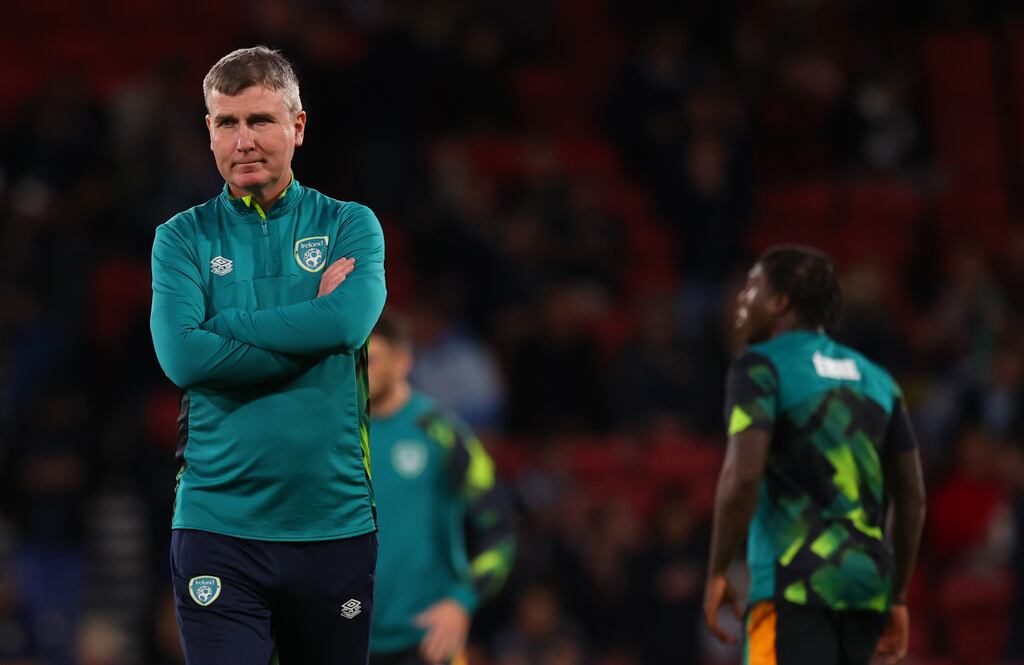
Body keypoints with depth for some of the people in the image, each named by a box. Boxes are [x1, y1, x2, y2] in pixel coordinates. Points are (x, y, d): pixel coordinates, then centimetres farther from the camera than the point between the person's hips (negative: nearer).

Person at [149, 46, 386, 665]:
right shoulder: (183, 238, 4)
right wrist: (314, 324, -12)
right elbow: (182, 355, -13)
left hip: (336, 521, 1)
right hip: (218, 526, -1)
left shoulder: (350, 225, 6)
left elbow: (352, 321, -15)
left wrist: (221, 322, -10)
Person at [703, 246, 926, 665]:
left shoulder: (761, 368, -2)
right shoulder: (875, 379, 19)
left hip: (795, 586, -7)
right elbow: (912, 497, 17)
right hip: (867, 584, 7)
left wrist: (717, 573, -9)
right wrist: (896, 597, 23)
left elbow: (743, 474, -16)